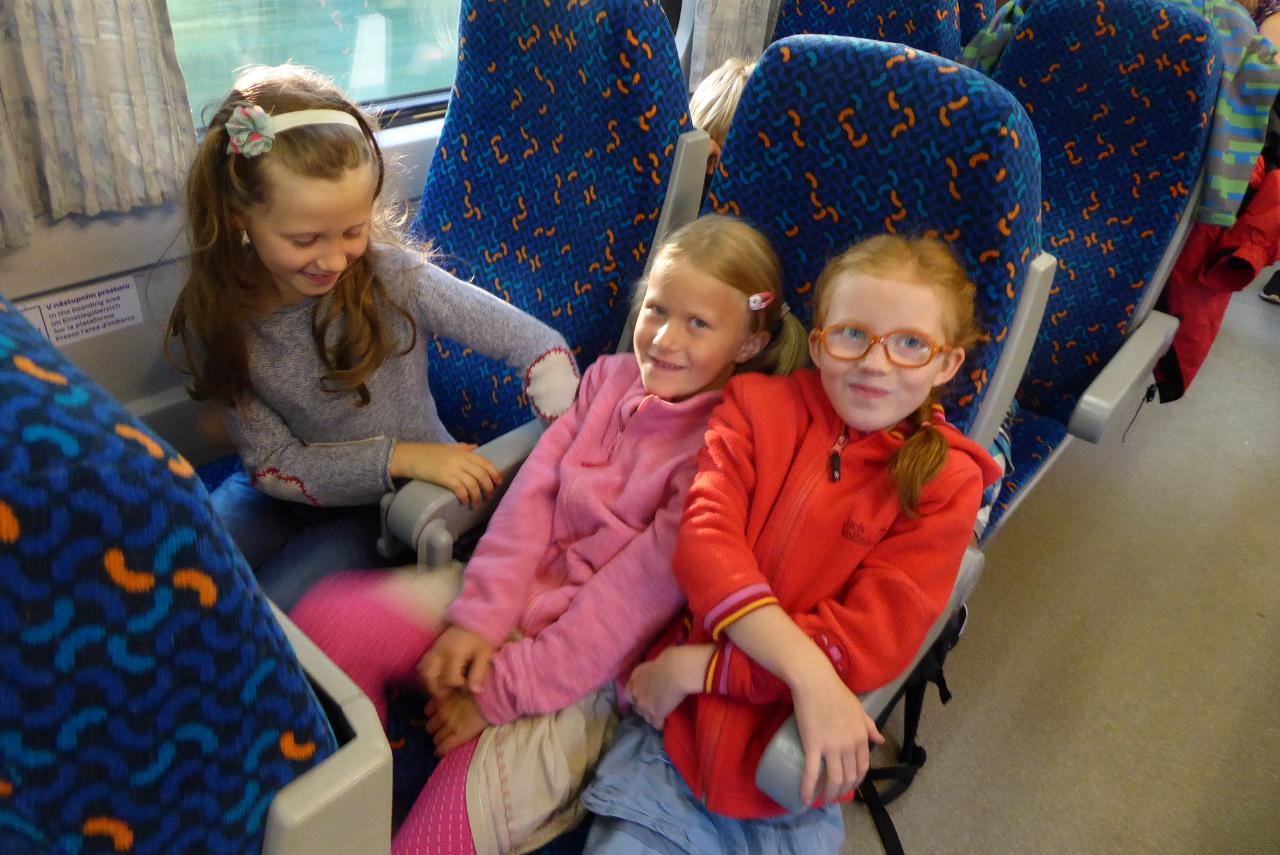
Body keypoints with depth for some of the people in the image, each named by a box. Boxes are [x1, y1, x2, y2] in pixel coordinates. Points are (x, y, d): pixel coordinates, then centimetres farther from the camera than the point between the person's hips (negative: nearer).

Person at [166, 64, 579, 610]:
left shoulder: (394, 277, -22)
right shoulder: (213, 318, -15)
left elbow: (541, 349, -19)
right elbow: (273, 463, -12)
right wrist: (397, 456, -26)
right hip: (290, 495, 3)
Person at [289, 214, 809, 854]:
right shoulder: (610, 378, 6)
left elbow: (640, 588, -17)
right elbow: (533, 492, -1)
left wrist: (507, 685, -16)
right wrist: (480, 616, -13)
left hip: (594, 664, -5)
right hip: (523, 587, 6)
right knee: (330, 616, -14)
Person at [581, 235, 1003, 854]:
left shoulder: (945, 482, -5)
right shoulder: (755, 403, -1)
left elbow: (873, 641, -13)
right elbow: (703, 540, -14)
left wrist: (697, 665, -16)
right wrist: (808, 671, -26)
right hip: (673, 734, 1)